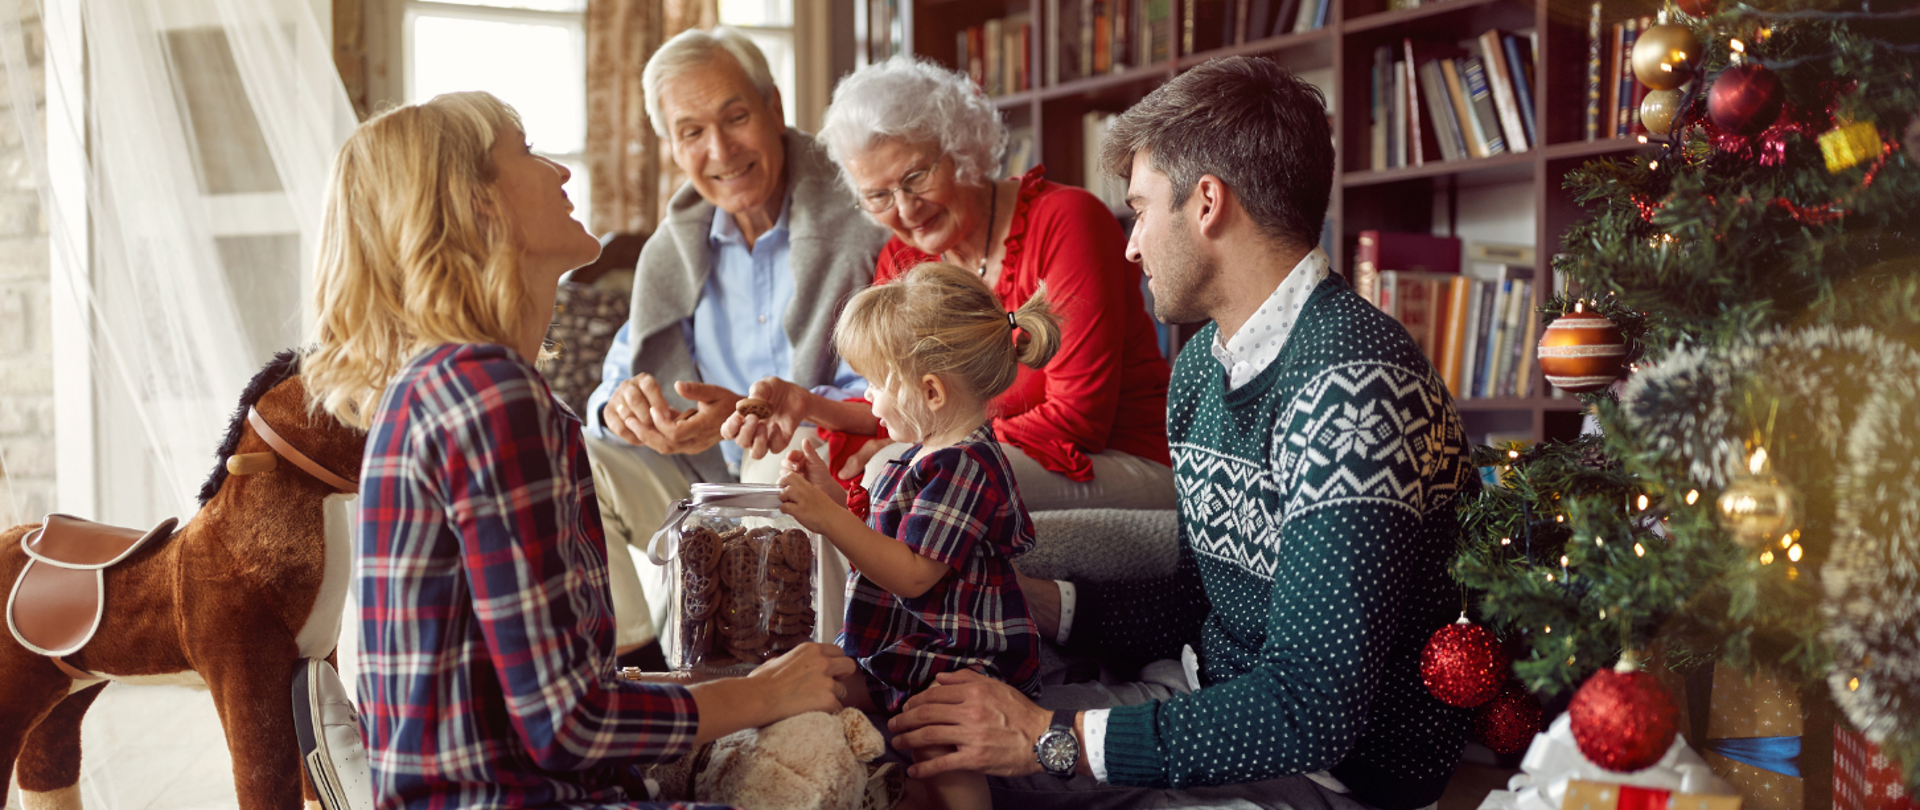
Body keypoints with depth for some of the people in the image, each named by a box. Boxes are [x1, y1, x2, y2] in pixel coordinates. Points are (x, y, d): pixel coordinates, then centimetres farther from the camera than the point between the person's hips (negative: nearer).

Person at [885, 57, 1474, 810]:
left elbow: (1315, 706, -28)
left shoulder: (1350, 386, -24)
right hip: (1217, 707, 8)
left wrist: (1054, 739, -23)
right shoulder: (1202, 364, 8)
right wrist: (1024, 599, 7)